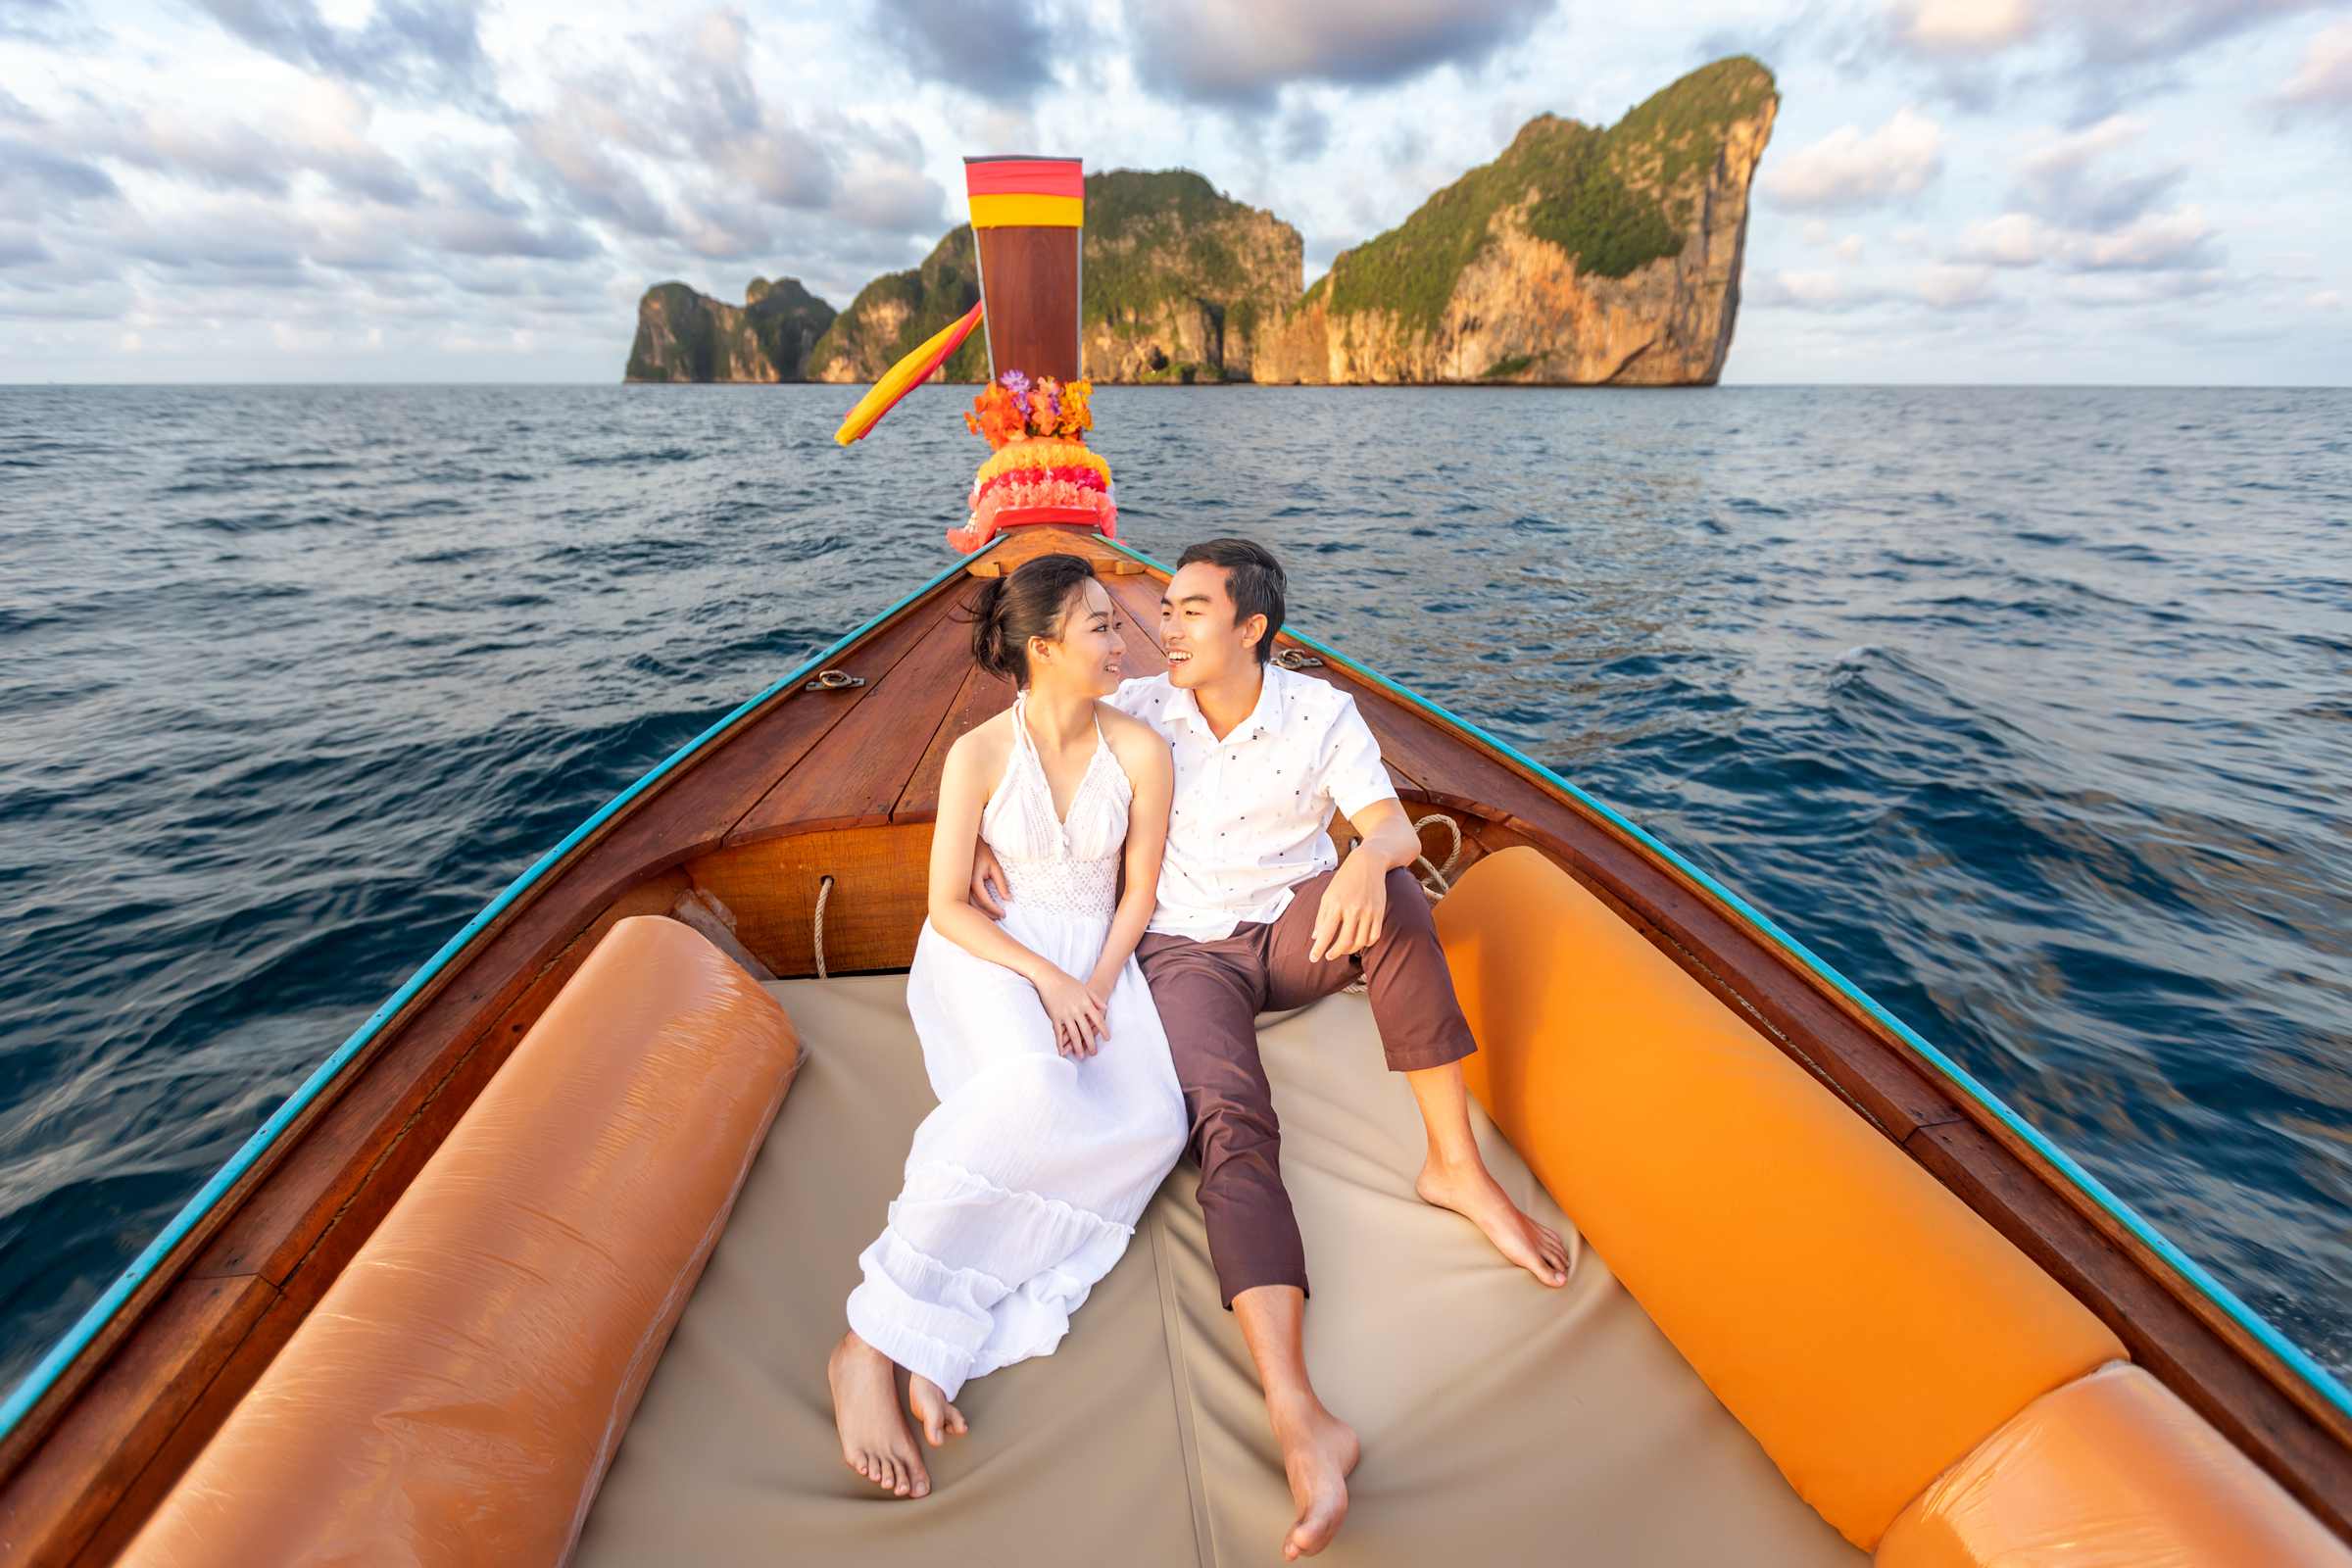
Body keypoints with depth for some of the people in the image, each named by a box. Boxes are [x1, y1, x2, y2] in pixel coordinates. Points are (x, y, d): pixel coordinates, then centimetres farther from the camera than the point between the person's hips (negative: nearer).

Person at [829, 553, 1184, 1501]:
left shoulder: (1140, 752, -4)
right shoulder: (978, 756, -9)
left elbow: (1138, 894, 1)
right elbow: (947, 904, -6)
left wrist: (1096, 985, -13)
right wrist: (1046, 977, -17)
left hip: (1098, 956, 3)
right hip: (992, 952, -2)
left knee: (1153, 1123, -26)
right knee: (1033, 1084, -36)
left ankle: (933, 1340, -25)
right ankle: (871, 1343, -25)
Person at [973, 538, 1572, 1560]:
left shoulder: (1320, 713, -4)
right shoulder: (1140, 711, -1)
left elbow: (1397, 830, -12)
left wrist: (1367, 861, -38)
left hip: (1298, 932, 1)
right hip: (1189, 953, -1)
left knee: (1396, 898, -32)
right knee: (1231, 1123, -28)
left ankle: (1457, 1168, -22)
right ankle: (1298, 1418, -38)